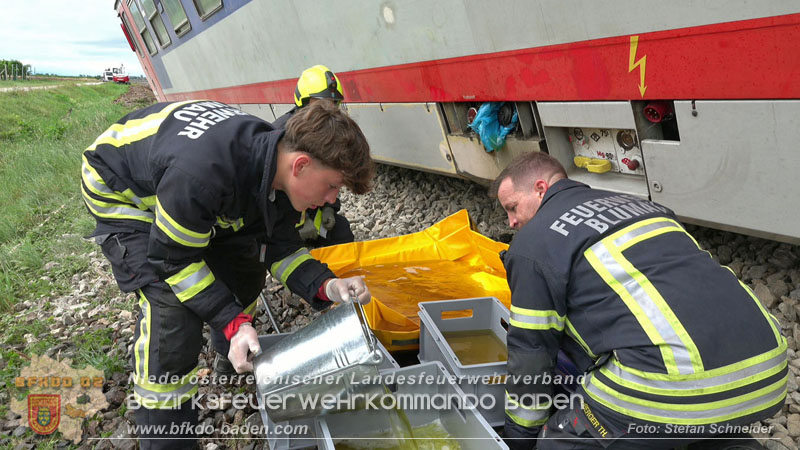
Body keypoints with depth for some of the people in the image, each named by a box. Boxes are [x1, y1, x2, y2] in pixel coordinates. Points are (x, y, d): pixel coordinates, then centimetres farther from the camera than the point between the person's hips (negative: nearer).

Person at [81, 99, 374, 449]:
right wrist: (232, 322, -31)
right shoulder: (202, 172, -43)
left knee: (245, 264, 7)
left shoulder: (276, 163, -19)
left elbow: (278, 246, -8)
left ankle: (238, 353, 36)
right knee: (173, 305, -20)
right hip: (121, 193, -7)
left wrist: (327, 286, -24)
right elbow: (174, 259, -29)